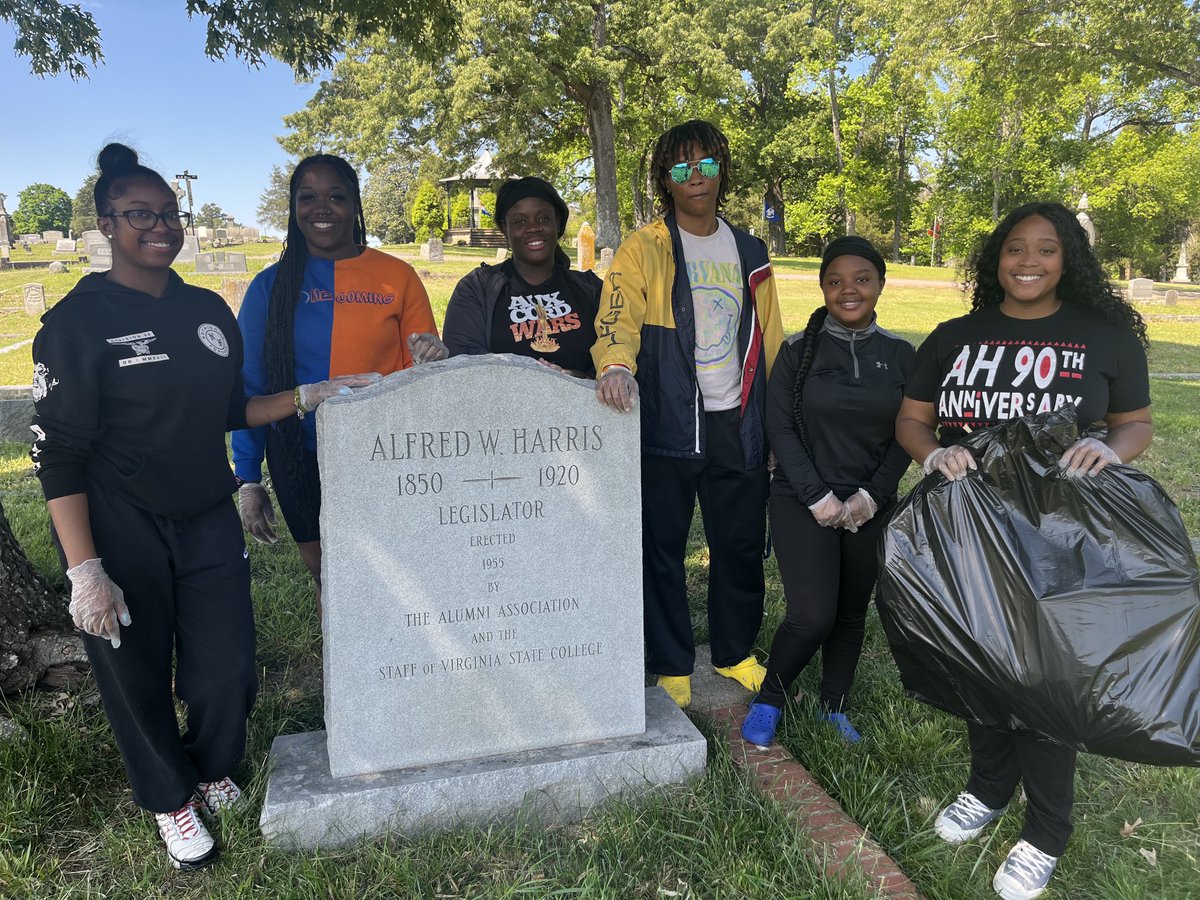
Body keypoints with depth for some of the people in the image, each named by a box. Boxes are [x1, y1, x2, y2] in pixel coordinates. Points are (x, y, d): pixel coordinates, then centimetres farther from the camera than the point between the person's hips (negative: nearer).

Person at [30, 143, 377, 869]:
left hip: (209, 522, 4)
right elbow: (59, 454, -12)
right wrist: (84, 571, -17)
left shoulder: (209, 310, 7)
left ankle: (211, 769, 40)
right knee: (138, 677, 10)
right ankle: (173, 800, 36)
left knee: (228, 669, 8)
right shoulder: (78, 321, -10)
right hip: (119, 532, -4)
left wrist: (307, 395, -2)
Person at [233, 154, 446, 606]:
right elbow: (249, 389, 5)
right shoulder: (271, 287, 1)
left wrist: (432, 360, -19)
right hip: (303, 464, 1)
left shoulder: (397, 276, 0)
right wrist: (248, 480, 2)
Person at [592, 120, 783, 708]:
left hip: (737, 424, 4)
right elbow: (617, 317, -17)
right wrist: (617, 366, -39)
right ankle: (671, 668, 22)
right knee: (662, 549, 4)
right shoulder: (644, 249, -2)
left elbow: (769, 339, 16)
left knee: (742, 545, 12)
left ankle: (735, 654, 33)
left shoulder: (749, 252, 12)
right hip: (666, 423, -4)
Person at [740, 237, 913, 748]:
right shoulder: (798, 350, -3)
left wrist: (871, 496, -7)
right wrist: (818, 497, -12)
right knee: (812, 615, -12)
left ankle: (834, 707, 32)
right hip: (804, 503, -3)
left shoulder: (899, 355, 5)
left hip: (870, 508, 3)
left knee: (852, 612, 12)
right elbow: (780, 428, -6)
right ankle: (768, 701, 13)